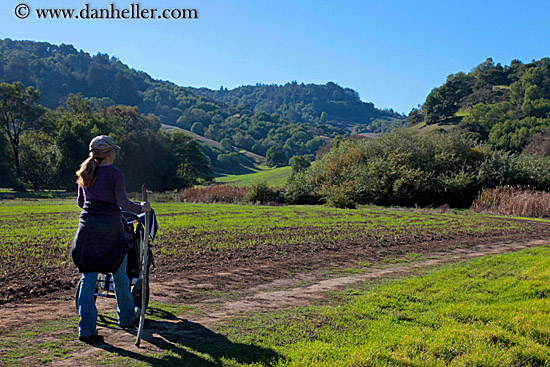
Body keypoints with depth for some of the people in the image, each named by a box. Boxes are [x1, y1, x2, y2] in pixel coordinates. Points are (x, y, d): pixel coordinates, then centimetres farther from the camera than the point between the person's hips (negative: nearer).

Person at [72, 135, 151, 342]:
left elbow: (80, 202, 19)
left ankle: (86, 329, 2)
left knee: (88, 278, 5)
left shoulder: (85, 173, 10)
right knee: (119, 274, 12)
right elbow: (123, 202, -13)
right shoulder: (114, 174, -8)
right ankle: (126, 317, 28)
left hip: (87, 224, 5)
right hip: (110, 226, -5)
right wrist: (141, 207, 2)